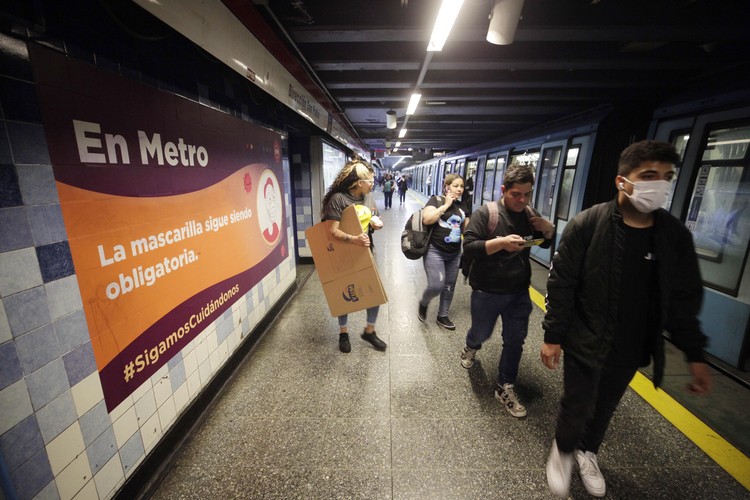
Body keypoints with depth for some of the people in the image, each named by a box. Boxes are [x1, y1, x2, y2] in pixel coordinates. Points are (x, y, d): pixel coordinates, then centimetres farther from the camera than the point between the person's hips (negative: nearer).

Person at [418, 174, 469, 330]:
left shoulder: (461, 206, 11)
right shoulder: (436, 200, -6)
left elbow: (466, 229, 17)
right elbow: (426, 219, -23)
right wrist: (446, 205, -16)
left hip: (454, 253, 6)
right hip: (435, 251, -6)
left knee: (449, 286, 13)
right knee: (436, 285, -11)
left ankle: (442, 316, 31)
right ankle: (423, 303, 22)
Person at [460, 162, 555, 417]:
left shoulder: (530, 214, 2)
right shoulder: (485, 213, -16)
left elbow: (546, 244, 14)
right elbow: (468, 247, -22)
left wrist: (549, 230, -9)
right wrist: (501, 242, -34)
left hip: (519, 292, 5)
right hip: (487, 292, -4)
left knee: (515, 341, 10)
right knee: (481, 332, 17)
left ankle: (505, 388, 28)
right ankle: (470, 348, 52)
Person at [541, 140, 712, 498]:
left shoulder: (676, 235, -4)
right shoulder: (586, 225, -17)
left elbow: (684, 301, 4)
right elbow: (560, 285, -14)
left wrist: (695, 355, 4)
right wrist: (553, 336, -12)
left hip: (631, 351, 4)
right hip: (585, 344, -4)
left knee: (605, 408, 22)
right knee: (577, 408, 9)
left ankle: (587, 452, 51)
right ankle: (563, 450, 41)